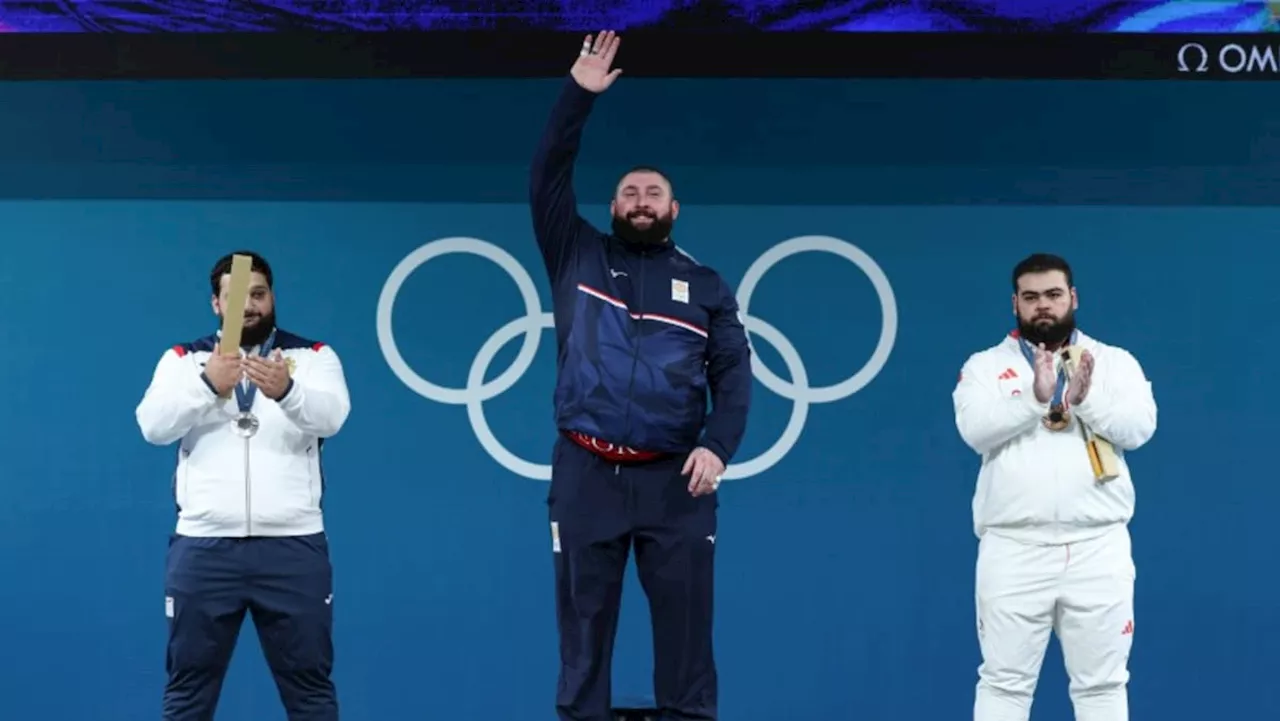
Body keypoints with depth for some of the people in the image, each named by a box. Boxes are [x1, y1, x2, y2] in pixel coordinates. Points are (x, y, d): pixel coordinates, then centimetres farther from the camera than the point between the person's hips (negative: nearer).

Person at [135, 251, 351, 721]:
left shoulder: (313, 357, 7)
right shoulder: (183, 360, 9)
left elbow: (331, 416, -14)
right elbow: (154, 426, -8)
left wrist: (285, 391, -36)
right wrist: (208, 384, -27)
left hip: (293, 545, -1)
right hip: (204, 546, 1)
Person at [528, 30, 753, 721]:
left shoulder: (704, 286, 12)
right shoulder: (578, 258, 12)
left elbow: (733, 373, 5)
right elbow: (547, 177, 3)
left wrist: (717, 444, -10)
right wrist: (579, 94, -3)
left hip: (674, 478, 0)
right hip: (586, 473, 0)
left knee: (685, 623, -1)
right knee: (584, 622, 4)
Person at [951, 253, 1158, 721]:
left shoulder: (1114, 362, 9)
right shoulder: (985, 365, 7)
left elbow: (1138, 428, -6)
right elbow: (975, 429, -11)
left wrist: (1084, 401, -22)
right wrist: (1035, 398, -24)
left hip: (1097, 547, 1)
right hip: (1014, 549, -1)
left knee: (1102, 683, 7)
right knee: (1004, 681, 3)